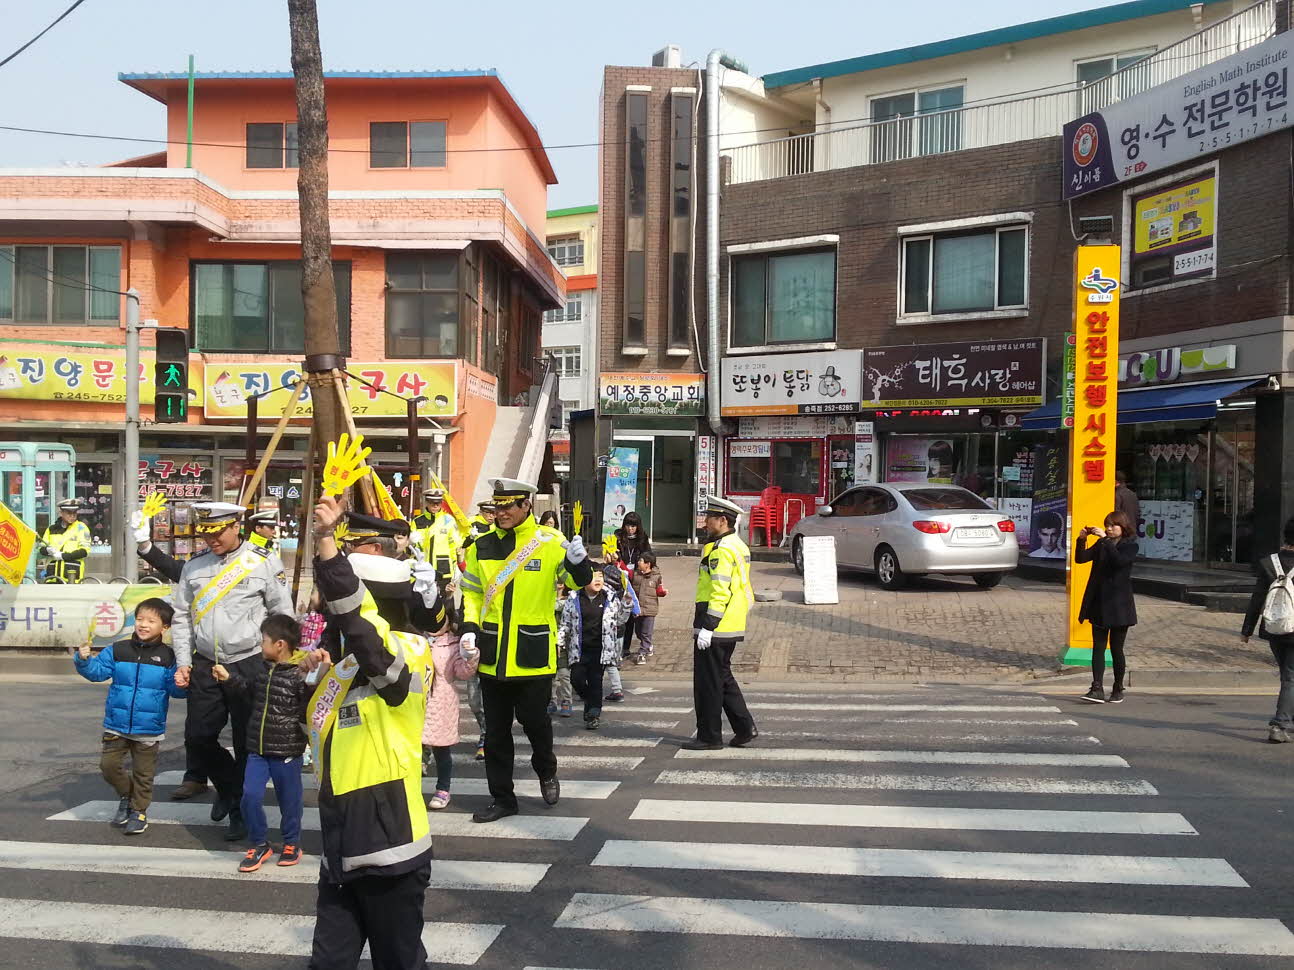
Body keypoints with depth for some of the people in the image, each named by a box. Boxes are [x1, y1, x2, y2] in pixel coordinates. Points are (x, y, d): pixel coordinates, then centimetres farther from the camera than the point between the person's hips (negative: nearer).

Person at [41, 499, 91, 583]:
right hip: (53, 575, 4)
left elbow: (84, 551, -7)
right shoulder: (52, 529, 16)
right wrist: (48, 550, -8)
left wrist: (63, 556, -13)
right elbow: (42, 548, 17)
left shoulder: (81, 527, 3)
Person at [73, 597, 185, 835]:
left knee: (143, 773, 9)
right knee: (109, 765, 4)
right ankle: (126, 796, 31)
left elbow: (174, 689, -5)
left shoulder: (167, 657, -6)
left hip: (149, 729, -2)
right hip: (116, 724, 2)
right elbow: (97, 671, -6)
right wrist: (84, 660, -24)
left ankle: (139, 811, 27)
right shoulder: (118, 650, -2)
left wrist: (180, 685, -27)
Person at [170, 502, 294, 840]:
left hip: (249, 664, -4)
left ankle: (242, 811, 19)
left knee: (248, 743, 3)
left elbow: (283, 615, -1)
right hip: (205, 664, 4)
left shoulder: (264, 563, -4)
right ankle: (227, 787, 31)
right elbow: (182, 618, 12)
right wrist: (184, 663, 5)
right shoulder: (193, 567, 7)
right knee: (197, 736, 4)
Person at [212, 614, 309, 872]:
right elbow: (253, 690, 26)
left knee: (289, 799, 9)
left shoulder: (300, 675, -18)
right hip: (257, 748, 6)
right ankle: (260, 845, 18)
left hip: (286, 751, -6)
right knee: (250, 797, 1)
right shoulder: (264, 668, 5)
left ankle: (292, 843, 30)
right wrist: (230, 678, 25)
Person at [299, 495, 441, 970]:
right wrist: (320, 672, 8)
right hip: (341, 846, 8)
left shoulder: (409, 651, -14)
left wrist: (326, 542, -45)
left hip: (389, 847, -8)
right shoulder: (350, 657, 12)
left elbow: (357, 617, -36)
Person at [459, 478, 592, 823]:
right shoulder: (482, 546, 4)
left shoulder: (550, 543, -6)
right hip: (492, 653, 3)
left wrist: (578, 561, -27)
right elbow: (472, 591, 13)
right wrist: (470, 627, -1)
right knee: (496, 729, 9)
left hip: (533, 653, -3)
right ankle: (502, 798, 21)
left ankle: (546, 772, 38)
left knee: (533, 718, 7)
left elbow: (578, 581, -5)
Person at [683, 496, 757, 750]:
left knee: (708, 683, -1)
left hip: (714, 631, -10)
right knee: (723, 678, 18)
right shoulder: (738, 546, 14)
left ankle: (709, 737, 7)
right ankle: (745, 727, 18)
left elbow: (720, 593, -23)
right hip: (732, 629, 10)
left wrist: (707, 627, -21)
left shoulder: (721, 550, -17)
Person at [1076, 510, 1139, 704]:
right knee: (1098, 647, -2)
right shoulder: (1101, 544, 9)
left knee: (1116, 649, 3)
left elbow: (1119, 560, -24)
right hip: (1099, 603, 4)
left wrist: (1106, 541, -26)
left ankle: (1118, 690, 16)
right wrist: (1081, 540, -16)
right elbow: (1081, 558, -1)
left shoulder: (1130, 545, -3)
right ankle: (1097, 689, -6)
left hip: (1119, 604, -4)